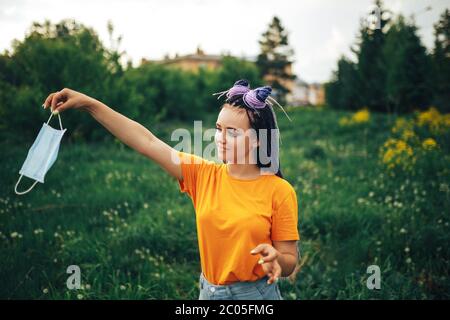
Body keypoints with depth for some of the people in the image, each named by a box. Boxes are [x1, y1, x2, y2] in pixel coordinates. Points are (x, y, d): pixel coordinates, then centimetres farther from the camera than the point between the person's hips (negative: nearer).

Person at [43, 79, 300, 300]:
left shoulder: (279, 191, -14)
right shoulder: (203, 174, -5)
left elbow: (290, 263, -7)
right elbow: (147, 142, -8)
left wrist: (275, 259, -30)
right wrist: (89, 104, -11)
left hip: (256, 293, -3)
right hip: (209, 291, 4)